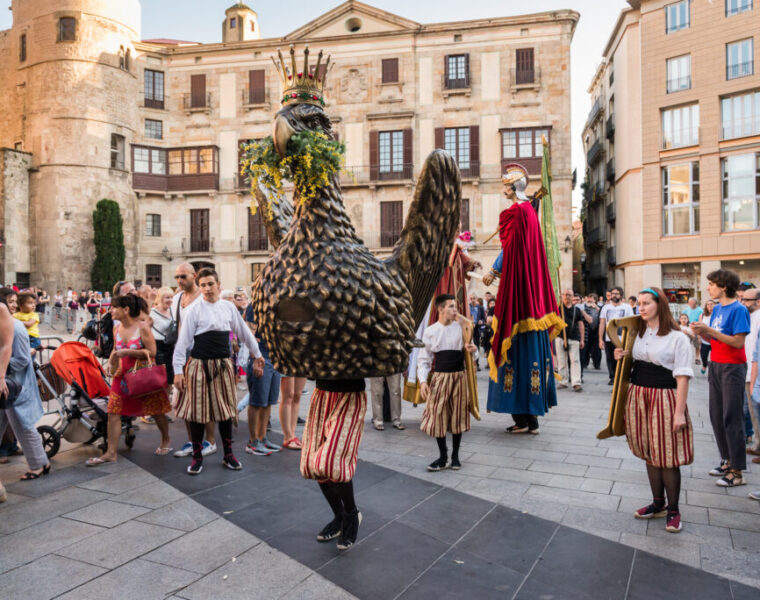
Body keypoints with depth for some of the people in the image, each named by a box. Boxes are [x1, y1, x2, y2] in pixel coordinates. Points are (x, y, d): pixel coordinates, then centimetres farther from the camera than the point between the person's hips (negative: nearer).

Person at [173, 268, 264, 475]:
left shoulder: (229, 307, 5)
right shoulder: (194, 310, -6)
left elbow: (244, 332, 15)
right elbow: (182, 341, -6)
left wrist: (257, 354, 19)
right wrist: (178, 370, -10)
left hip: (223, 365, 3)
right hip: (200, 365, -3)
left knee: (225, 409, 10)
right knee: (198, 410, 4)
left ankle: (228, 454, 23)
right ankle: (197, 456, 19)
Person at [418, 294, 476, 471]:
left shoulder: (461, 327, 2)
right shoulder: (430, 331, 0)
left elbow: (470, 347, 16)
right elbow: (424, 359, 3)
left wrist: (470, 348, -9)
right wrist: (423, 380, -8)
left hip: (459, 376, 1)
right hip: (439, 377, -1)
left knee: (458, 416, 7)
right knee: (437, 416, 1)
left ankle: (455, 456, 22)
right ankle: (443, 457, 17)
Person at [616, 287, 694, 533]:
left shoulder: (677, 338, -10)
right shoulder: (639, 333, 10)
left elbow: (682, 377, -13)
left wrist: (680, 412, -17)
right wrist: (623, 356, 2)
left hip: (663, 398, -6)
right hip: (638, 395, 6)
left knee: (667, 457, 0)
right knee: (649, 453, 13)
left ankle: (673, 510, 16)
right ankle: (658, 503, 27)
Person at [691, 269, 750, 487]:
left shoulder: (738, 310, -14)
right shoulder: (717, 309, 10)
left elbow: (738, 342, -20)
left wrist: (710, 330, -23)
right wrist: (701, 332, -6)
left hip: (732, 368, -8)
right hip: (716, 366, 8)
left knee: (732, 418, -4)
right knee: (716, 416, 12)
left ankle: (737, 472, 4)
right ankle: (727, 460, 26)